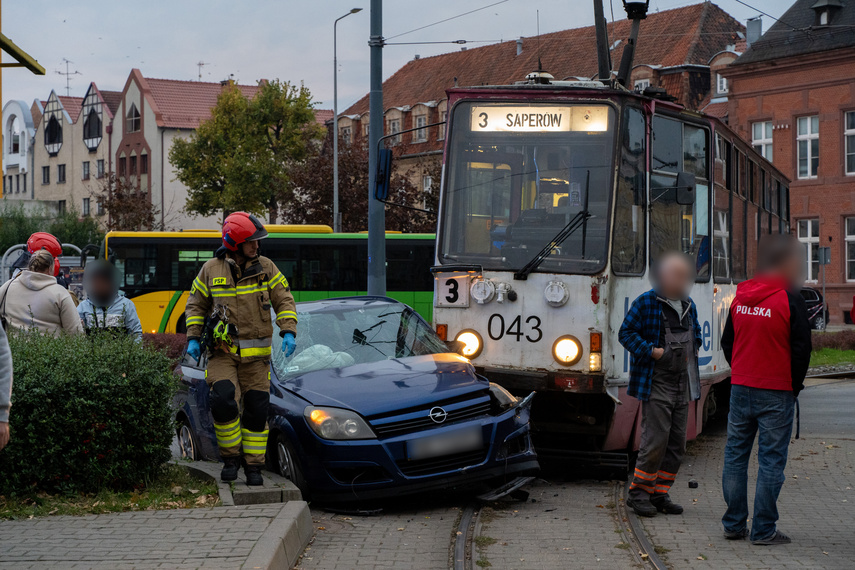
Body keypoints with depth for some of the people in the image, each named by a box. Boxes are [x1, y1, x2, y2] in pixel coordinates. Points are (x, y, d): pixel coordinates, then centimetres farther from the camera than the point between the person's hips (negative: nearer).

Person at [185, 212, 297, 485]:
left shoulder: (265, 268, 1)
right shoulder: (211, 270, 1)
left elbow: (284, 301, 4)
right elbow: (196, 305, 11)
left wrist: (288, 332, -10)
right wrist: (193, 338, 1)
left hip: (256, 354, 1)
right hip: (222, 352, -1)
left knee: (257, 410, 2)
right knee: (223, 401, -19)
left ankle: (253, 465, 16)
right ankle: (230, 457, 1)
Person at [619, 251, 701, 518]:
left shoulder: (689, 305, 15)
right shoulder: (646, 302, -5)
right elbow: (626, 332, -6)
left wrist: (691, 353, 11)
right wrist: (650, 350, -17)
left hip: (682, 384, 7)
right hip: (656, 383, -7)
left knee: (677, 442, 6)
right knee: (656, 439, -12)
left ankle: (660, 493, 16)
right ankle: (638, 493, 0)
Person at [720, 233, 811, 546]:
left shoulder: (740, 297, 6)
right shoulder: (790, 300, -12)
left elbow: (727, 342, 13)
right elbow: (802, 349, -10)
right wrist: (794, 386, 3)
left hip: (740, 388, 5)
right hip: (776, 393, -5)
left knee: (735, 455, 12)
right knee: (771, 459, 1)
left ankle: (734, 524, 17)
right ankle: (764, 529, 3)